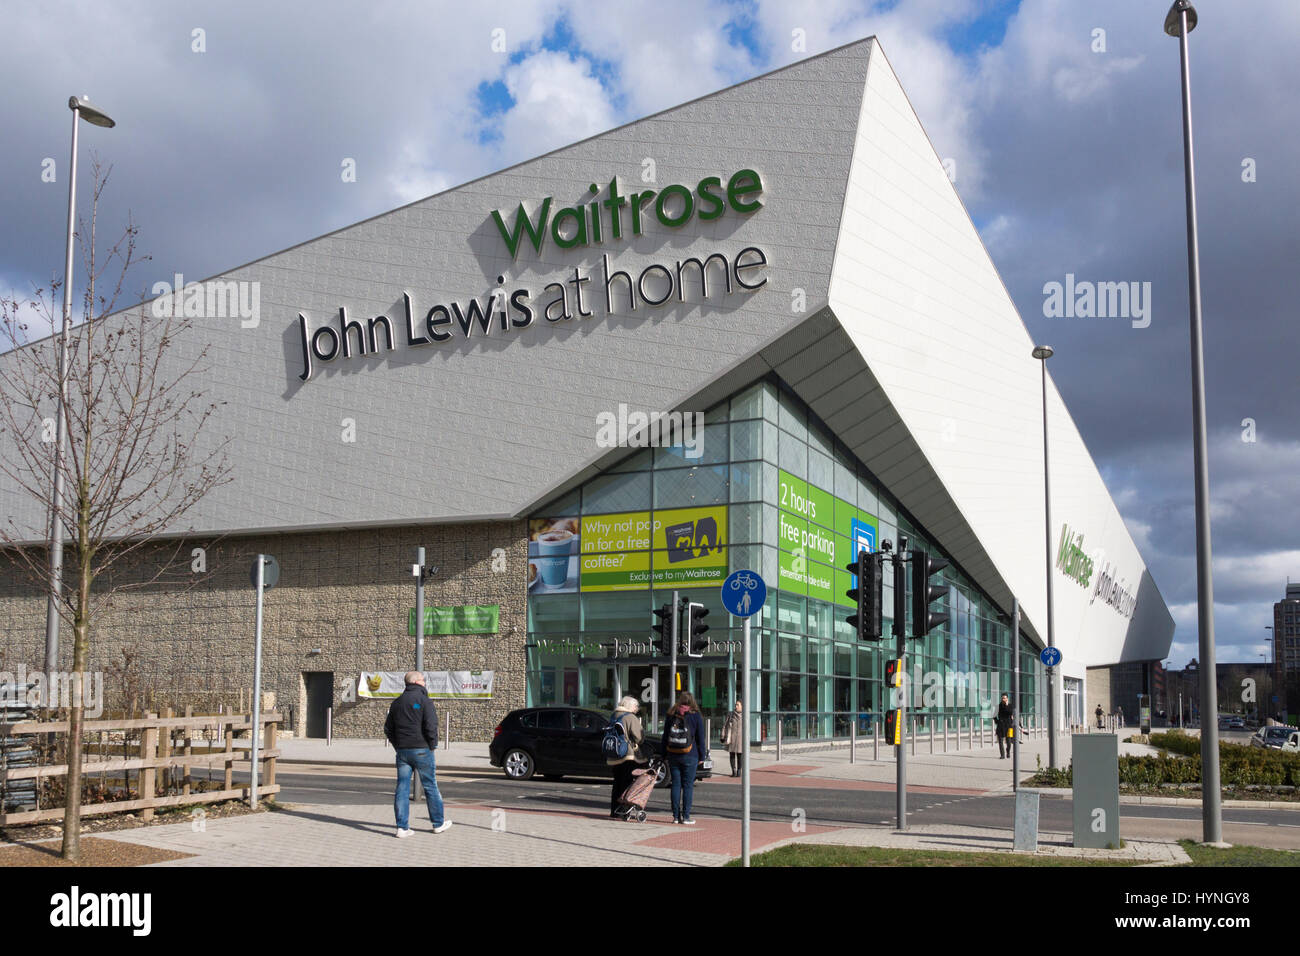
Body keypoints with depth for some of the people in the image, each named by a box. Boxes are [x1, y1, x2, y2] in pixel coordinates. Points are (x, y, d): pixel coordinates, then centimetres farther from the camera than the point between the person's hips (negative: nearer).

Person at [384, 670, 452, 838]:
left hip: (402, 751, 5)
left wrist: (398, 747, 16)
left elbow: (388, 729, 15)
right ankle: (438, 823, 17)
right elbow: (431, 726, -17)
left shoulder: (397, 703, 12)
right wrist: (432, 745, -5)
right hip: (421, 750, -5)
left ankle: (402, 827, -1)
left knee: (402, 788, 4)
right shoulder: (424, 700, -9)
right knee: (430, 786, 7)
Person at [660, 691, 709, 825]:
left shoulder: (670, 716, 5)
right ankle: (685, 816, -1)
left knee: (676, 785, 7)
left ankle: (676, 816, 7)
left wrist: (664, 755, 14)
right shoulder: (695, 716, -2)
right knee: (688, 786, 1)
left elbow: (665, 737, 9)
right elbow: (700, 738, 1)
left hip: (673, 756, 3)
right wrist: (702, 756, 9)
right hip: (690, 757, -3)